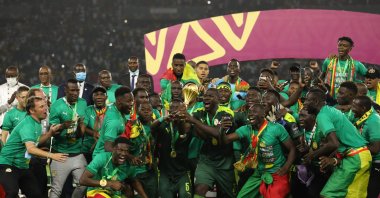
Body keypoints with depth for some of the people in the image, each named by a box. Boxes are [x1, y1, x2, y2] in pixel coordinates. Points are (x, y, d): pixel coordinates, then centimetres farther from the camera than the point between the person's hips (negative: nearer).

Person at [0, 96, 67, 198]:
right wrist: (52, 155, -47)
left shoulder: (37, 123, 7)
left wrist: (51, 132, 8)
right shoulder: (27, 124, -24)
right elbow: (30, 148, -38)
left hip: (22, 166, 10)